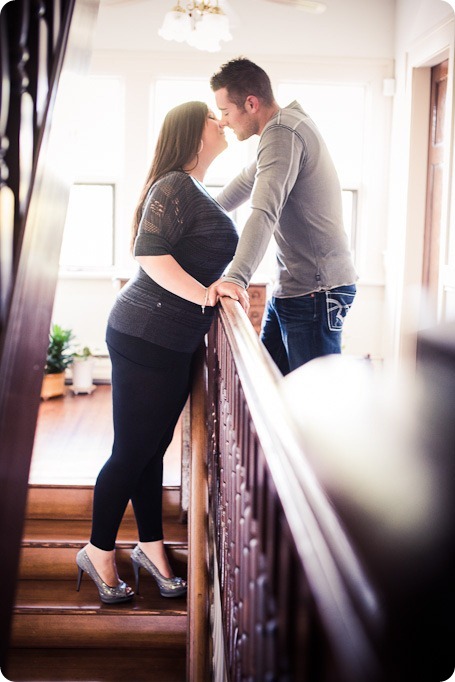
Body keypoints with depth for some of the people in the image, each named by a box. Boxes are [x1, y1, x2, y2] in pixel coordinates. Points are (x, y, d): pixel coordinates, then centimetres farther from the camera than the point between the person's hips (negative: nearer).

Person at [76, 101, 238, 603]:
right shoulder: (174, 187, -13)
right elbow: (150, 254, -23)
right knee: (132, 451, 0)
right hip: (145, 336, -9)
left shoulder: (197, 194, 18)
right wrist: (202, 293, -27)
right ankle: (99, 552, 16)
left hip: (175, 344, 9)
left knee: (152, 449, 15)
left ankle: (150, 547, 26)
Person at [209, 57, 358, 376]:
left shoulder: (283, 132, -17)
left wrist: (236, 277, -41)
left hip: (316, 291, -10)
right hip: (290, 287, 11)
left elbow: (265, 211, -31)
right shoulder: (286, 126, 16)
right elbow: (247, 182, 31)